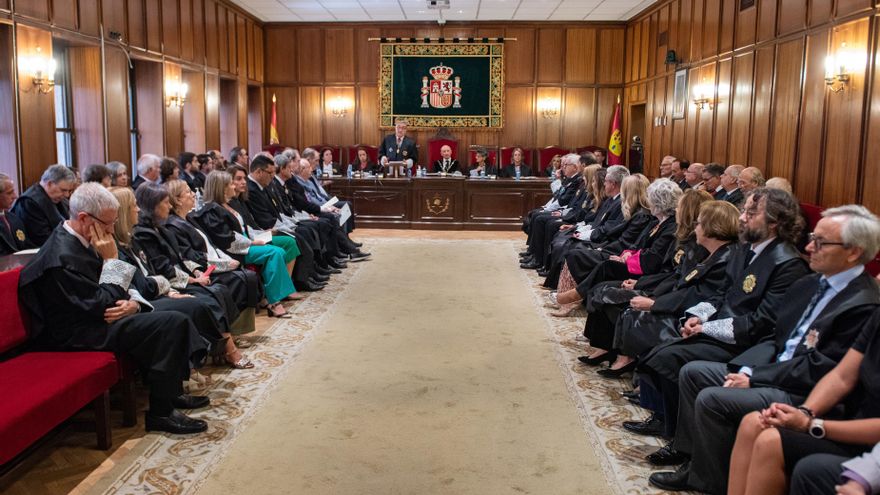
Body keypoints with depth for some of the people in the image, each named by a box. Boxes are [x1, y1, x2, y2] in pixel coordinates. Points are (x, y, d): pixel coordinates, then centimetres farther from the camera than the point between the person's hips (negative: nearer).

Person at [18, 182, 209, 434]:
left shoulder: (76, 241, 6)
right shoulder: (63, 257, -24)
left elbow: (112, 294, 10)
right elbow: (103, 305, -21)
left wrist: (133, 304, -11)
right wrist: (112, 259, -16)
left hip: (94, 318, 10)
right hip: (78, 335, -10)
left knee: (172, 317, 8)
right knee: (172, 323, -20)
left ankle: (171, 392, 16)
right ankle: (161, 412, -12)